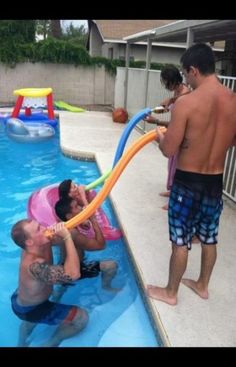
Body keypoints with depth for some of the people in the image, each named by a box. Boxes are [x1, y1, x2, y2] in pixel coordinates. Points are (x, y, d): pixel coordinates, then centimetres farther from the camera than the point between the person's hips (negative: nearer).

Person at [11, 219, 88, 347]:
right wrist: (67, 237, -49)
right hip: (30, 310, -8)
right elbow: (73, 274, -54)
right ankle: (51, 343, 17)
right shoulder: (34, 265, -44)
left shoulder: (34, 246, -19)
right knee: (82, 318, -5)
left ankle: (22, 343, 65)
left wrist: (59, 230, -24)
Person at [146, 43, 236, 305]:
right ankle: (202, 285, 40)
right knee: (209, 238, 21)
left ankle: (170, 292, 27)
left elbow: (169, 150, -16)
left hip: (188, 182, -5)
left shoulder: (185, 103, -20)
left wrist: (160, 136, 5)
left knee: (181, 241, 9)